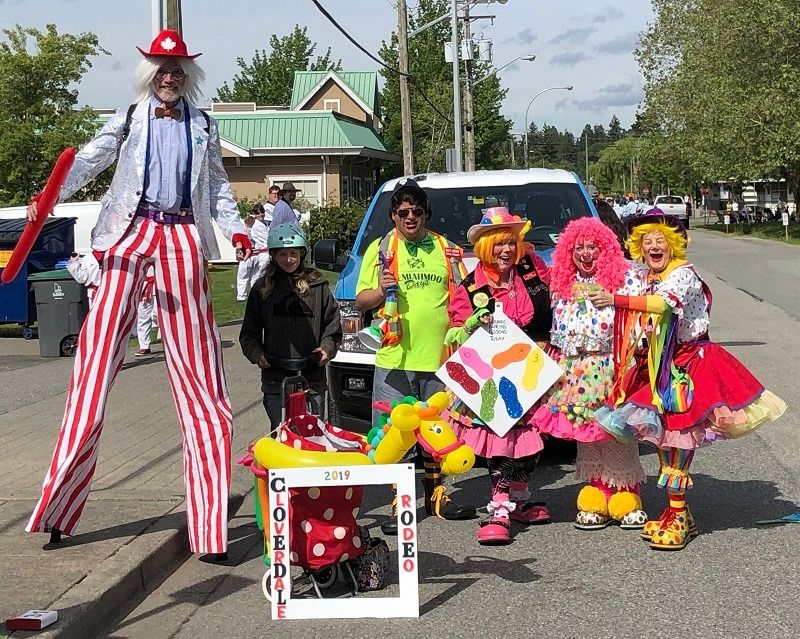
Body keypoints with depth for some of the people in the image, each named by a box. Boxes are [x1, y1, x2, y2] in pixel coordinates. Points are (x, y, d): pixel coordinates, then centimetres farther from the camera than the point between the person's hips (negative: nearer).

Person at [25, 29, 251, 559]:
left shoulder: (202, 127, 16)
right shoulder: (129, 119, 12)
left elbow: (218, 183, 19)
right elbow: (91, 159, 0)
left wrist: (235, 227, 3)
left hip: (183, 239, 1)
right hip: (133, 232, -1)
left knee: (196, 362, -1)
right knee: (98, 355, -7)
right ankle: (61, 502, -2)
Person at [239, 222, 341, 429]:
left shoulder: (317, 284, 4)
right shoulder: (262, 288, 6)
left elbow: (333, 324, 10)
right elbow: (249, 333, 9)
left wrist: (327, 348, -6)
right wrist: (257, 354, -8)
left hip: (312, 379, 0)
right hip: (275, 379, 0)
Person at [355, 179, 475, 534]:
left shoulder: (446, 249, 11)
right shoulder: (380, 249, 5)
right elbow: (361, 301, 5)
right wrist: (381, 291, -15)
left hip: (439, 359, 3)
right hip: (394, 359, -2)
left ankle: (436, 496, 27)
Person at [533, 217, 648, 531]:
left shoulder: (625, 278, 0)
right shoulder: (561, 284, 13)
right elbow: (556, 327, 22)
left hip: (614, 367, -4)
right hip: (575, 371, 4)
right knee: (586, 435, 7)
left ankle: (626, 499, 7)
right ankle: (595, 501, 16)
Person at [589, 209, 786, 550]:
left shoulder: (684, 274, -11)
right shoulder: (644, 281, 13)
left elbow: (665, 303, -31)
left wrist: (616, 300, -36)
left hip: (687, 365, -7)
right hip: (657, 368, 7)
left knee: (679, 440, -8)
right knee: (663, 439, 8)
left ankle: (677, 517, -2)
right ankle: (677, 513, 18)